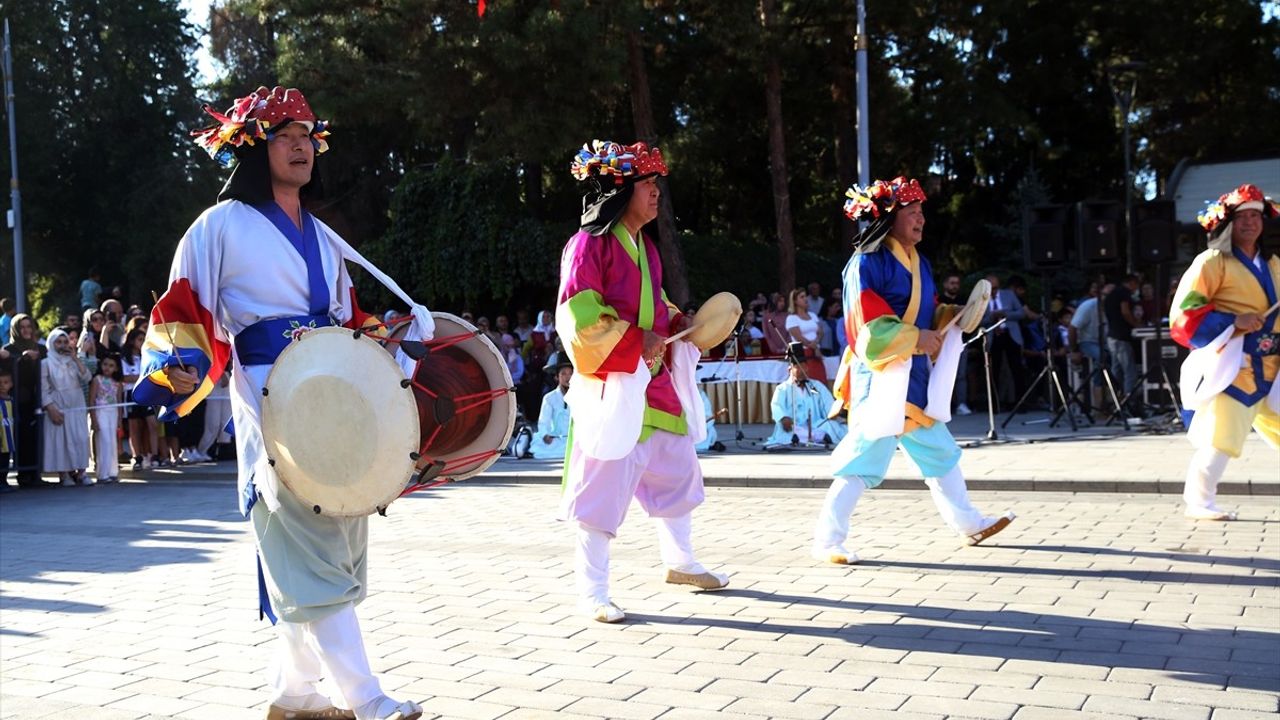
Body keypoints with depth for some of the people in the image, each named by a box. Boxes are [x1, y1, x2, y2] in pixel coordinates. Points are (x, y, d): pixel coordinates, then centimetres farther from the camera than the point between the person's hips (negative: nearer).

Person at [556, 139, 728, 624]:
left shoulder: (645, 247, 15)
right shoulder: (590, 244, -12)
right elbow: (576, 313, -19)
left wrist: (677, 323, 6)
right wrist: (635, 340, -21)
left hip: (653, 383, 9)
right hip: (610, 384, -9)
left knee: (677, 467, 18)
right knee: (604, 484, -5)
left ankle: (679, 561, 36)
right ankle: (592, 592, 4)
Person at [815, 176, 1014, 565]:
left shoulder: (917, 262, 15)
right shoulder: (867, 263, -13)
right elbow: (868, 326, -19)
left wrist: (954, 317, 2)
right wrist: (916, 338, -19)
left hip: (914, 377, 9)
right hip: (882, 378, -9)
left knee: (939, 452, 17)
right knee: (865, 457, -8)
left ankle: (968, 523, 31)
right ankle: (826, 540, 0)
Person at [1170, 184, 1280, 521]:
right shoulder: (1212, 262, -5)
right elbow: (1185, 313, -13)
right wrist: (1233, 323, -21)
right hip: (1231, 366, -7)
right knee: (1219, 437, -12)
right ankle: (1199, 502, 2)